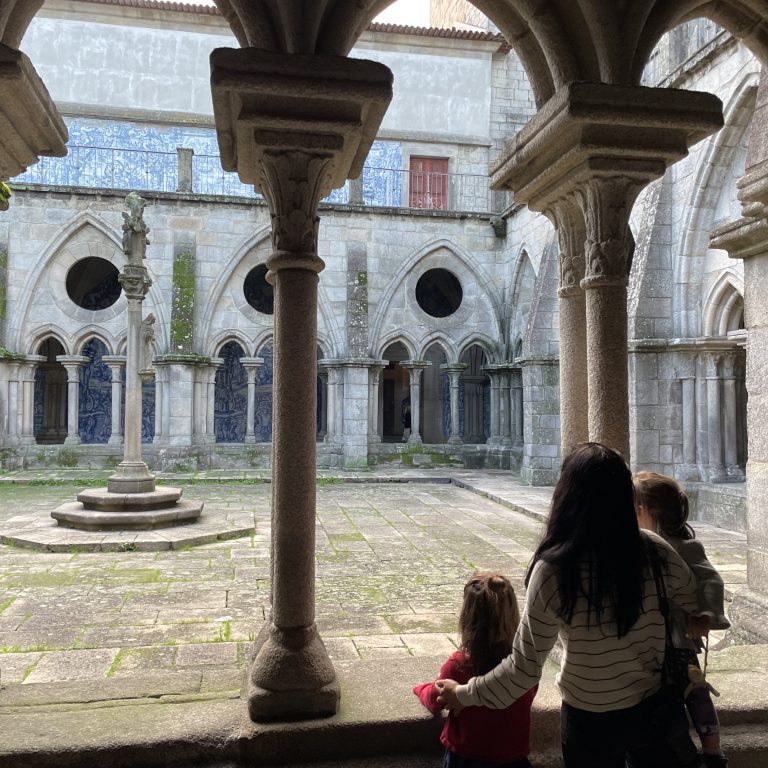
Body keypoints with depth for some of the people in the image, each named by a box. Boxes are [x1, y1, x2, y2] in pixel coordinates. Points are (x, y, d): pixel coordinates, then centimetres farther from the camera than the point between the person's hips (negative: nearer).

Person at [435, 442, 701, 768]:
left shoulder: (553, 571, -26)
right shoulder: (653, 551, -17)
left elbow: (524, 668, -19)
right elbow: (691, 603, 3)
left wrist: (465, 694, -5)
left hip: (591, 722, -1)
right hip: (656, 708, 2)